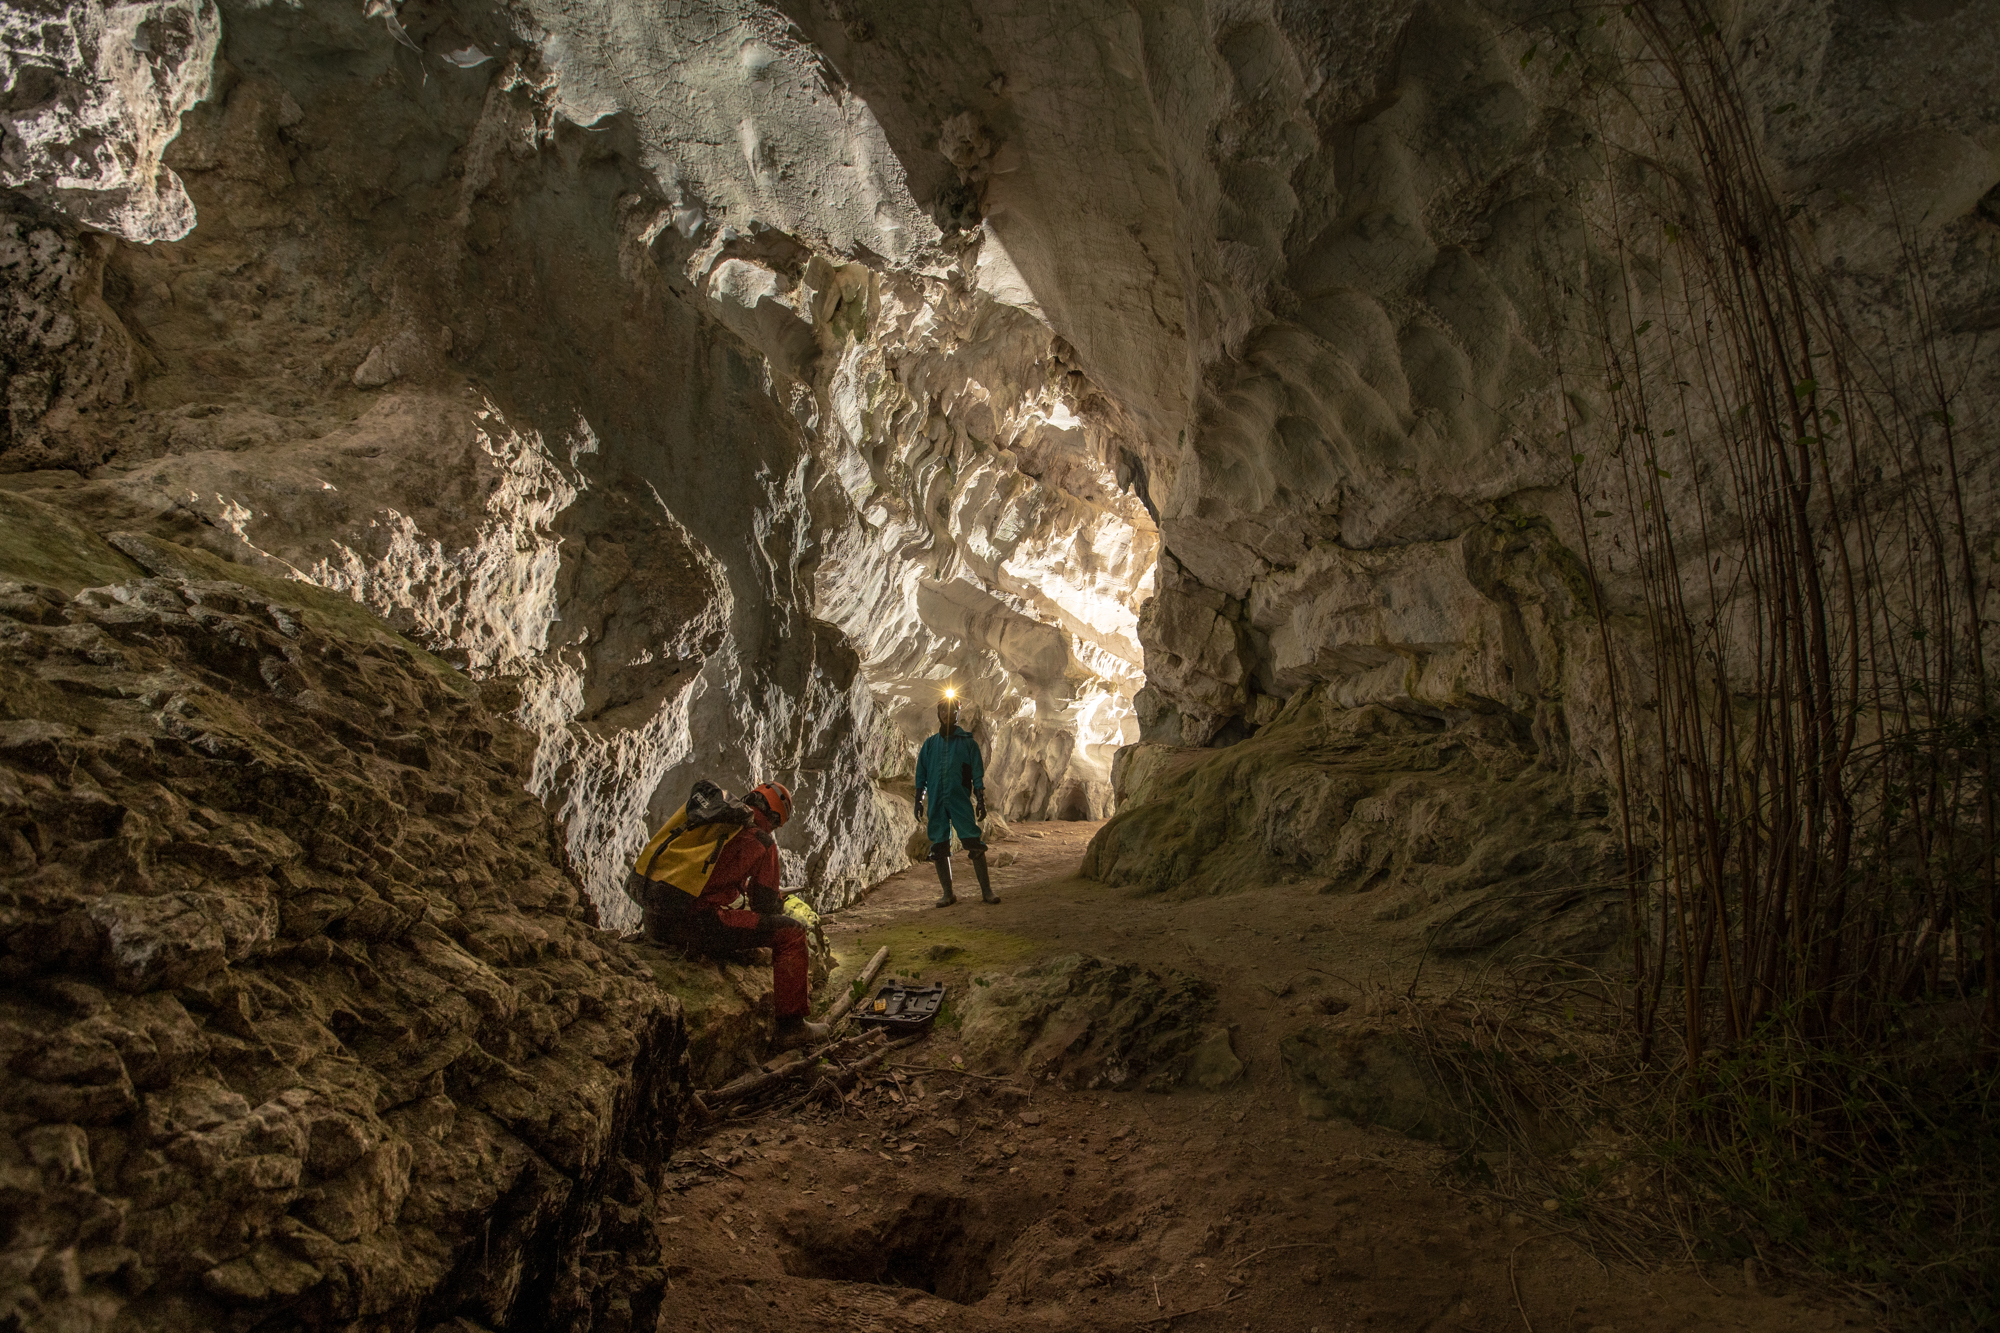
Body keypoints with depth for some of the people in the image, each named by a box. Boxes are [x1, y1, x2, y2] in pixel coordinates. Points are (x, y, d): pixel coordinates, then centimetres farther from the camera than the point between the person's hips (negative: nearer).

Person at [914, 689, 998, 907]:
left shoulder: (967, 742, 7)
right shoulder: (930, 743, 14)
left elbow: (977, 774, 5)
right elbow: (921, 774, 14)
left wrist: (981, 801, -2)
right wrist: (919, 801, 7)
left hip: (960, 799, -3)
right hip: (936, 801, 3)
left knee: (974, 843, -11)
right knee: (939, 847, 2)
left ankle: (986, 890, -6)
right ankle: (948, 893, 10)